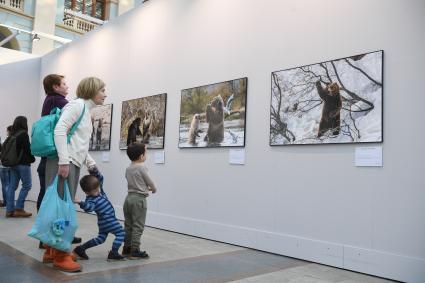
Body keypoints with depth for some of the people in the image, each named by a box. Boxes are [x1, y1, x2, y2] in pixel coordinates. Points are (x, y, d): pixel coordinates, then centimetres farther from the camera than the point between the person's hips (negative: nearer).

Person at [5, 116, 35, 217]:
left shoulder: (12, 135, 12)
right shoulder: (23, 134, -10)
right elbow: (27, 149, -12)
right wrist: (32, 159, 3)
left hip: (13, 163, 8)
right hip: (23, 163, -8)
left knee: (12, 186, 6)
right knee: (27, 185, -2)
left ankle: (9, 210, 6)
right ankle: (19, 209, -4)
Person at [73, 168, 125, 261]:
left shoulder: (98, 190, 3)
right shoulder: (91, 199, -21)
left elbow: (100, 178, 4)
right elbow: (89, 207, -40)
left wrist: (94, 171, -13)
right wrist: (81, 203, -58)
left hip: (104, 221, 9)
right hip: (108, 220, -9)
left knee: (101, 238, 19)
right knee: (120, 233, -7)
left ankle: (80, 249, 23)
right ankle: (113, 253, -8)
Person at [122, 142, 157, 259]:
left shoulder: (128, 168, 10)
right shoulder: (141, 168, -13)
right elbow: (149, 182, -4)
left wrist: (147, 188, 22)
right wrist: (154, 189, 16)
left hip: (129, 197, 8)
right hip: (139, 199, -8)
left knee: (128, 225, 13)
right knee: (138, 226, -2)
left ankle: (126, 248, 20)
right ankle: (135, 251, 1)